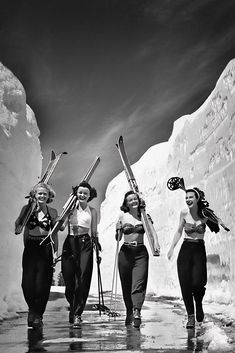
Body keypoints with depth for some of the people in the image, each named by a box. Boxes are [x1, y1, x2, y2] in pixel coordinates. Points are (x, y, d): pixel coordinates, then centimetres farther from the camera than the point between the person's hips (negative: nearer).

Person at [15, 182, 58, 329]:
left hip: (45, 248, 0)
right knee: (27, 282, -1)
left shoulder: (52, 212, 5)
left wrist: (56, 251, 5)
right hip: (30, 248, 0)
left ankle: (38, 314, 14)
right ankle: (33, 309, 27)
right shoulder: (27, 208, 5)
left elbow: (55, 233, 9)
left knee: (42, 283, -2)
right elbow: (17, 225, 4)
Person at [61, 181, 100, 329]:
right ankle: (73, 307, 28)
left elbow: (94, 232, 11)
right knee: (69, 279, 2)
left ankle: (77, 314, -2)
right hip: (70, 243, 1)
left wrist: (97, 245, 5)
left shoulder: (93, 211, 11)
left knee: (82, 280, -8)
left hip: (85, 244, -1)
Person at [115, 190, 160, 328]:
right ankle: (129, 312, 20)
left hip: (141, 252, 0)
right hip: (126, 252, 1)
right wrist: (119, 229, -13)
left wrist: (156, 242, -21)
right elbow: (118, 238, 6)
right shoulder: (123, 217, 4)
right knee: (126, 284, 6)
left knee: (139, 283, -11)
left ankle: (136, 311, -19)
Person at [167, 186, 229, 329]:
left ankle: (199, 305, 22)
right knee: (185, 284, -3)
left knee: (197, 283, -12)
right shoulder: (184, 213, 0)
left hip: (199, 250, -2)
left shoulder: (205, 214, -5)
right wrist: (172, 247, 7)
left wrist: (221, 223, -12)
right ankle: (191, 316, 13)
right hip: (185, 250, 2)